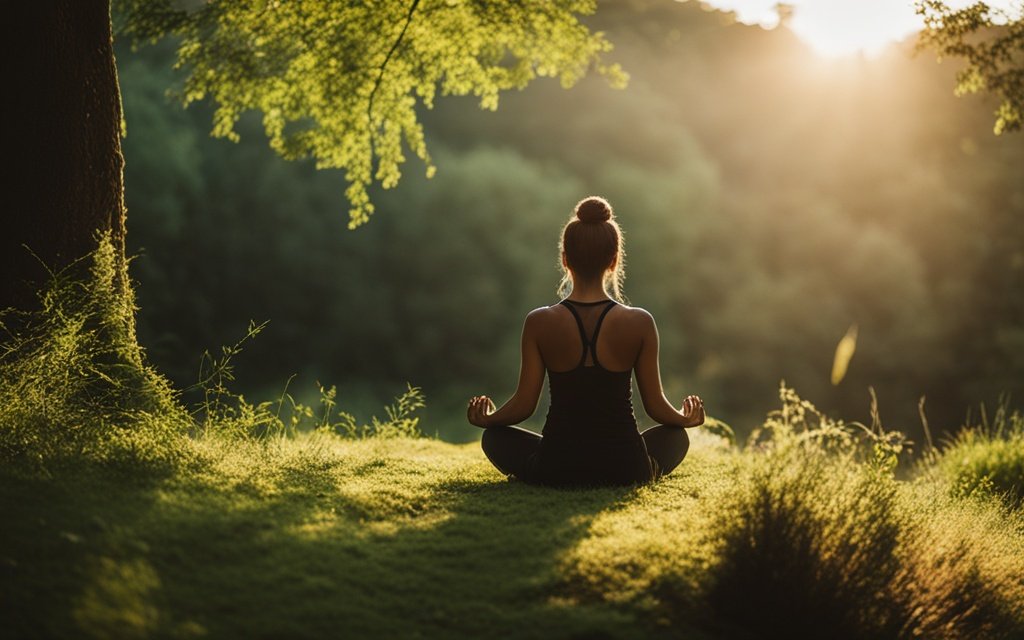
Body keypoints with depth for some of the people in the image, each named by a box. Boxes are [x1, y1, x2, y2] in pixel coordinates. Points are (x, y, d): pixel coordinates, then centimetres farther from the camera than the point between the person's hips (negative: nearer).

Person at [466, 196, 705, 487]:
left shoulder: (539, 323, -9)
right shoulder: (639, 323, -8)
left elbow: (524, 405, -3)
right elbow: (655, 406, 0)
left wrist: (486, 419, 19)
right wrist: (686, 418, 23)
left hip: (556, 471, -1)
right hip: (624, 471, 1)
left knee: (495, 437, 29)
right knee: (676, 435, 33)